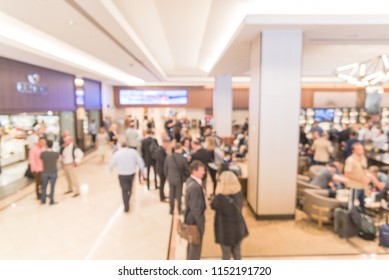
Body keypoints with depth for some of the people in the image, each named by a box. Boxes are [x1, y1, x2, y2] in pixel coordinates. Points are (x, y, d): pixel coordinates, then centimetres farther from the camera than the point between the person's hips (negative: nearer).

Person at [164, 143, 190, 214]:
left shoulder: (168, 157, -9)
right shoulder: (183, 158, -18)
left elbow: (165, 168, -1)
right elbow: (186, 170, -9)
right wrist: (186, 177, 9)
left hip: (170, 178, 3)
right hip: (179, 179, -2)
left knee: (171, 194, 16)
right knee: (179, 194, 13)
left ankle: (171, 210, 26)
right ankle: (179, 210, 24)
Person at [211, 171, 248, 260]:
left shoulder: (222, 197, -30)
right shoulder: (238, 193, -11)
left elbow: (213, 205, -10)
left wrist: (217, 194, -8)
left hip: (226, 229, -6)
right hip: (237, 227, 6)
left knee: (226, 254, 16)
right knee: (236, 252, 25)